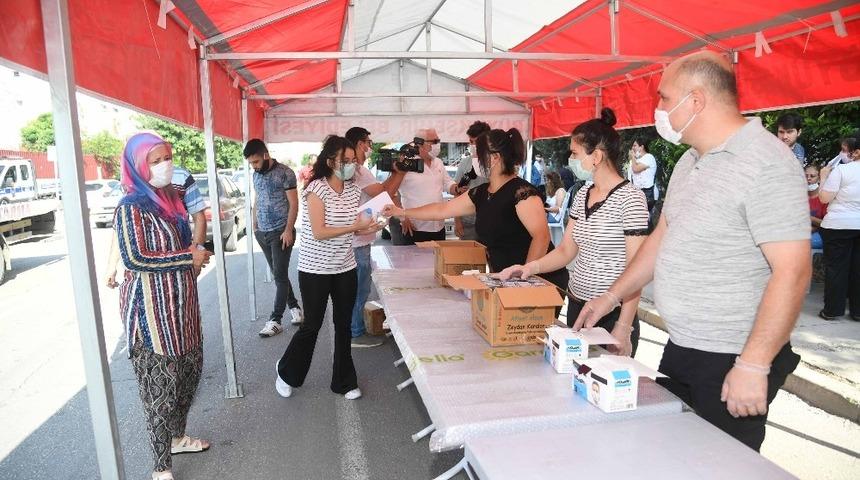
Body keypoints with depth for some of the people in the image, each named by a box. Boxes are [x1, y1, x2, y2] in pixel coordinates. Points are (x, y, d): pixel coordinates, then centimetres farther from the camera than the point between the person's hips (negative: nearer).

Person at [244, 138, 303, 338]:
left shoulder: (285, 173, -10)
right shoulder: (256, 175, 10)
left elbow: (293, 204, -10)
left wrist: (288, 230, -16)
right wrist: (254, 227, 12)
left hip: (281, 232, -7)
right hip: (262, 233, 7)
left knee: (280, 276, -4)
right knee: (278, 274, 12)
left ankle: (275, 320, 0)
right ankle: (294, 306, 27)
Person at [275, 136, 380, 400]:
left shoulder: (353, 190, 3)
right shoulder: (316, 189, -15)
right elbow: (319, 232, -21)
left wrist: (369, 228, -9)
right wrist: (355, 226, -24)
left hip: (345, 269, 6)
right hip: (315, 270, -5)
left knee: (344, 325, 13)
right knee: (312, 326, 7)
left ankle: (344, 381, 28)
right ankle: (287, 372, 33)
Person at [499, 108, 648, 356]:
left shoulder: (630, 197, -14)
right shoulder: (582, 195, 7)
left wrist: (624, 327, -17)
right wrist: (531, 267, -7)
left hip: (612, 314, -7)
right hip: (576, 306, 7)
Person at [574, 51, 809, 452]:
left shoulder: (765, 163, -18)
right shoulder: (689, 161, 10)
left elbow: (792, 271, -23)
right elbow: (664, 236, 17)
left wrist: (753, 366, -23)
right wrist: (612, 297, 17)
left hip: (731, 363, -8)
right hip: (679, 349, 8)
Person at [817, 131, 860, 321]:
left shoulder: (841, 170, -13)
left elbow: (824, 198, -13)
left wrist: (824, 177, 0)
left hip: (839, 225, -5)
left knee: (836, 268, 3)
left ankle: (833, 309, 8)